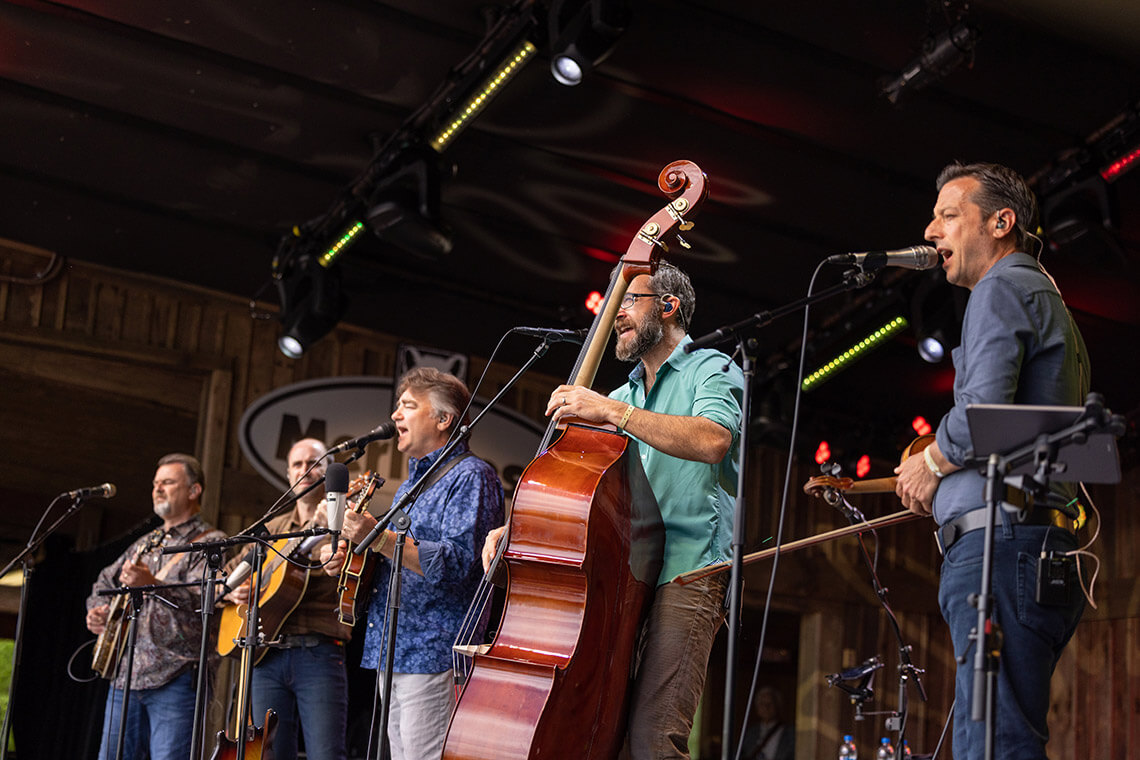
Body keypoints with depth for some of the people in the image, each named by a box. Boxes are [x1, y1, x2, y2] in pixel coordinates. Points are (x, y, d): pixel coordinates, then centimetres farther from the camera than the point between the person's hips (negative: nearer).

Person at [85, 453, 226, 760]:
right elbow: (105, 582, 33)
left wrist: (153, 585, -31)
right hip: (125, 674, 8)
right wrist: (98, 610, 11)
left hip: (175, 678, -7)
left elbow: (204, 599, -18)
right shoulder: (145, 544, 23)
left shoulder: (211, 543, -2)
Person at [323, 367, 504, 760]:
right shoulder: (412, 483, 24)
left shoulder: (470, 476, -6)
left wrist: (379, 538, -25)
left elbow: (455, 562, -20)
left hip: (435, 655, -10)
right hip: (394, 654, 10)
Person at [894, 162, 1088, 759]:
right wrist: (947, 485, 21)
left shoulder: (1002, 289, -2)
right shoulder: (1048, 301, 29)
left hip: (1003, 542, -10)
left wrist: (930, 464, 0)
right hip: (1043, 544, 10)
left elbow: (982, 410, -19)